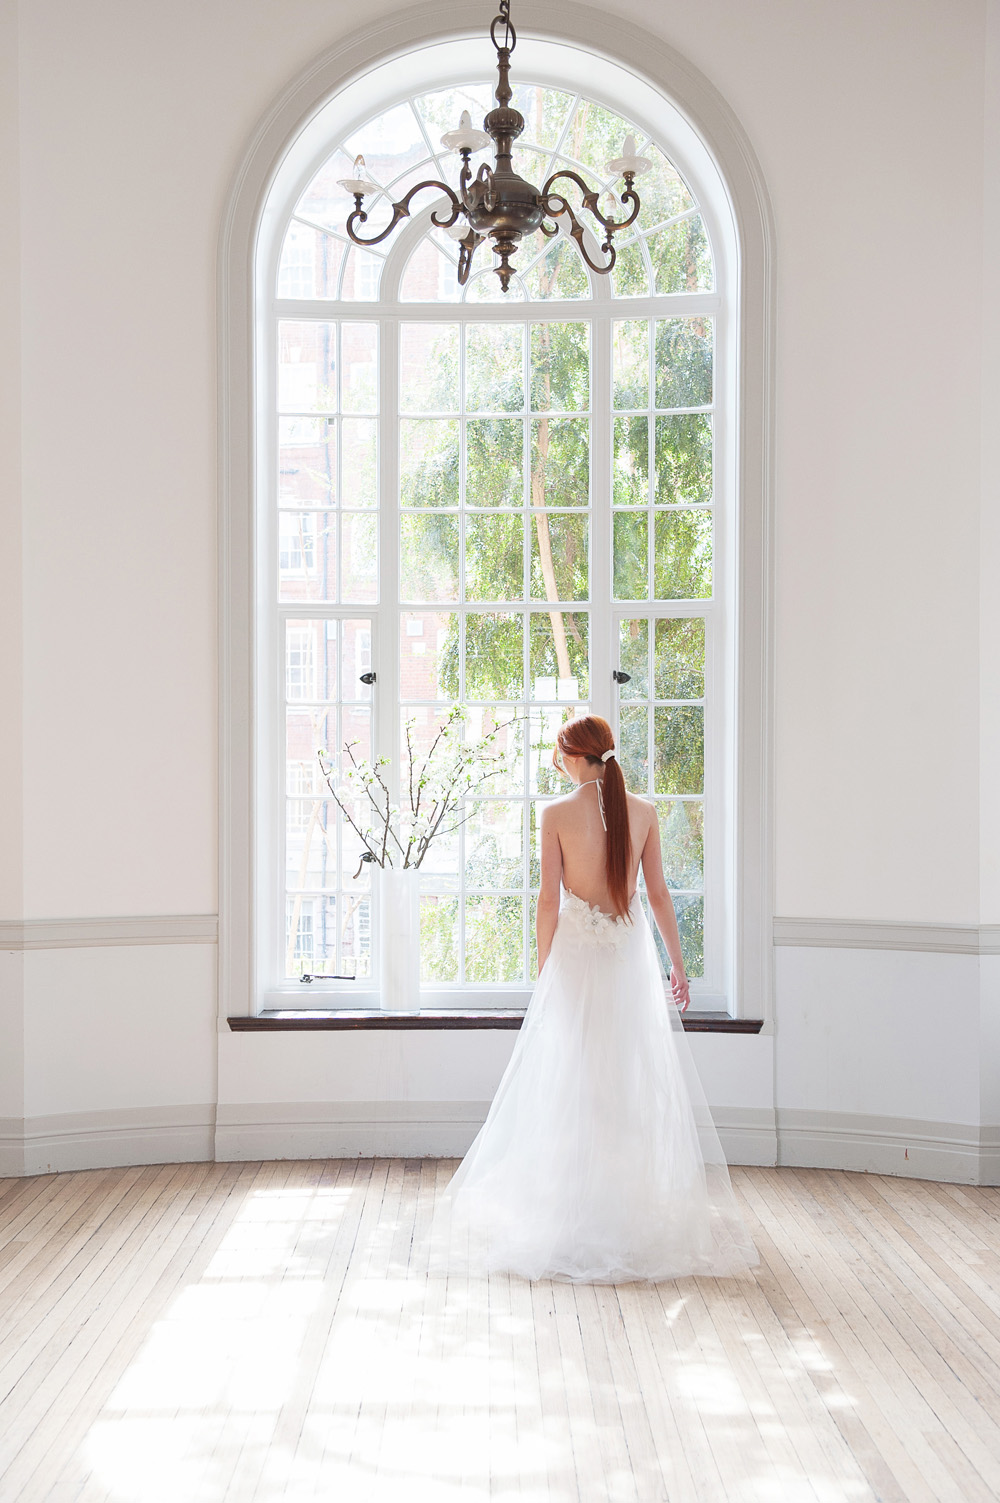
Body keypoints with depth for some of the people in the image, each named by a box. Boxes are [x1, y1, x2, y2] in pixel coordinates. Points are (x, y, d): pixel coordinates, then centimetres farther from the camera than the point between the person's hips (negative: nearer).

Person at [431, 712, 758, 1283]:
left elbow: (550, 899, -8)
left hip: (577, 950, -2)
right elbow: (659, 892, 3)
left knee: (575, 1085, 7)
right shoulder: (643, 811, 0)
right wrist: (677, 963, 10)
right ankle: (638, 1206, 17)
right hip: (631, 954, 2)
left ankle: (576, 1211, 14)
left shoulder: (557, 814, -9)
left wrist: (543, 971, 1)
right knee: (636, 1083, 10)